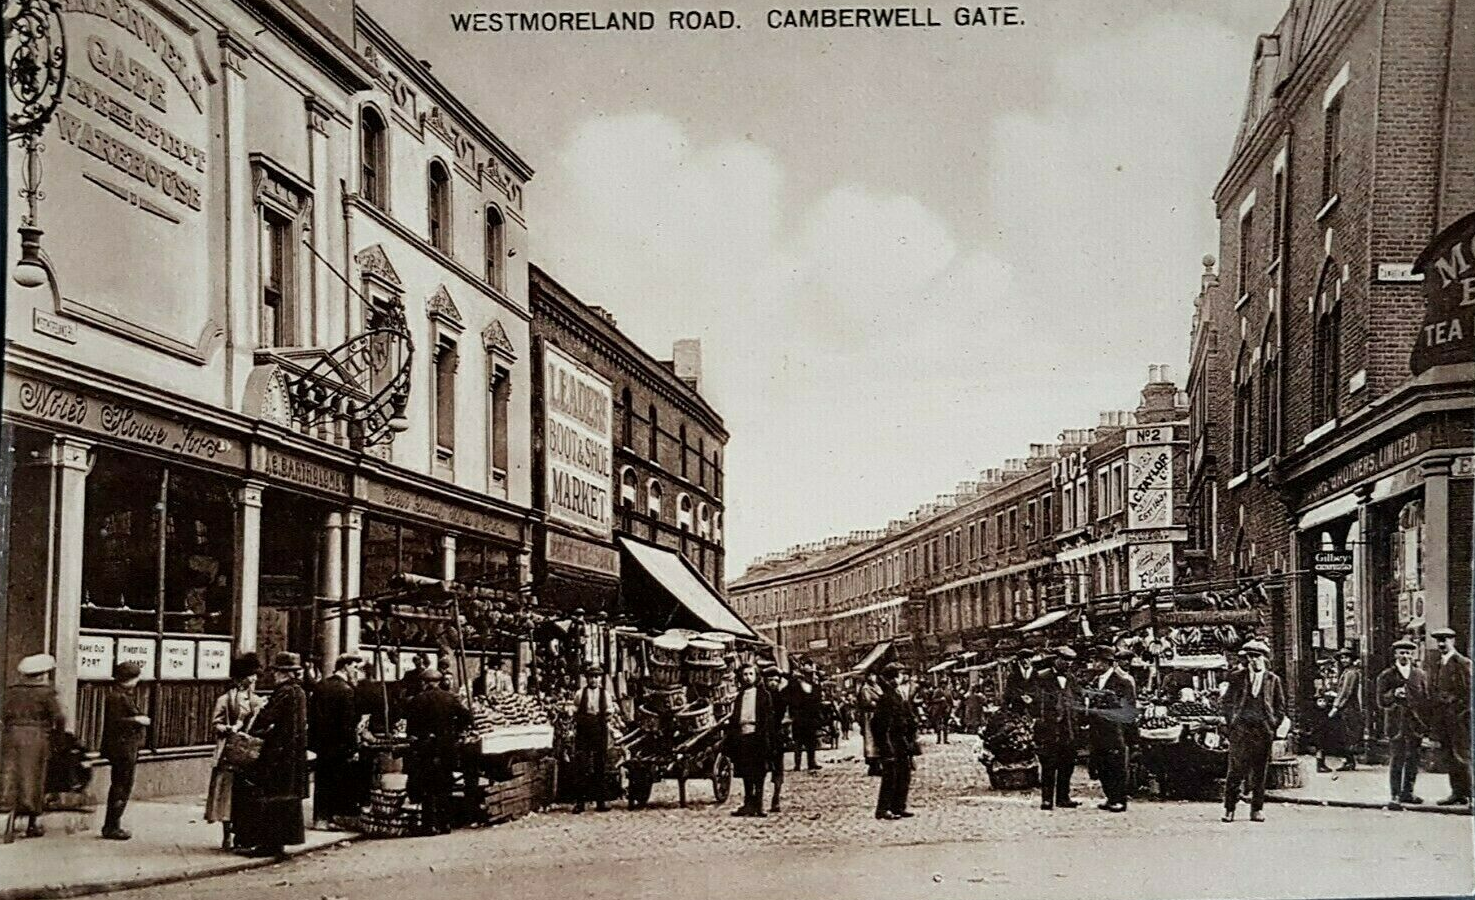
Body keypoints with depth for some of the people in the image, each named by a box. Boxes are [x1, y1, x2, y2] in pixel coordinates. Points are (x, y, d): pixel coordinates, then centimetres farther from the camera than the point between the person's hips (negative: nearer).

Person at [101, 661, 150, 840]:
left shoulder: (125, 695, 15)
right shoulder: (116, 697, -16)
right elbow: (114, 722, -23)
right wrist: (136, 720, -17)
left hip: (127, 748, 11)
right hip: (121, 748, -11)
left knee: (120, 786, 16)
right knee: (122, 787, -6)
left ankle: (112, 825, 23)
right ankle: (111, 827, -1)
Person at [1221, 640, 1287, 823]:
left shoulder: (1273, 680, 9)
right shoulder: (1237, 678, 9)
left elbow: (1280, 707, 12)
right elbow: (1227, 702, 11)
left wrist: (1273, 726, 1)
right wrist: (1232, 723, 1)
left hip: (1263, 731, 1)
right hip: (1240, 730, -1)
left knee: (1259, 773, 5)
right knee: (1235, 770, -4)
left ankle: (1256, 810, 12)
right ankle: (1229, 808, 1)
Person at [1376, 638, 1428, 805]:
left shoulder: (1420, 675, 12)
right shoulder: (1386, 676, 3)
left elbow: (1426, 700, 14)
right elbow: (1381, 702, -1)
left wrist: (1425, 722, 4)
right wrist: (1393, 695, -19)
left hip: (1415, 724, 3)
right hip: (1396, 724, -3)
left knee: (1413, 760, 5)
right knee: (1396, 759, -5)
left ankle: (1407, 792, 15)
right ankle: (1395, 794, 1)